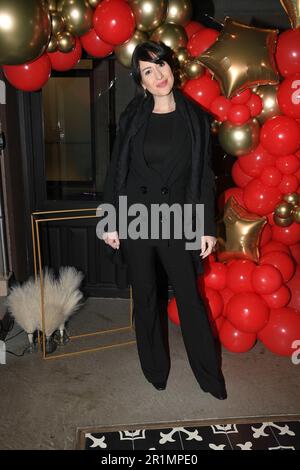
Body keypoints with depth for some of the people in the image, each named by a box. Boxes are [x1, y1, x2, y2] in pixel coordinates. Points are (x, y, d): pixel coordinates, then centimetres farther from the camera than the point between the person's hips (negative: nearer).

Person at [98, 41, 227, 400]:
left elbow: (204, 176, 2)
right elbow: (115, 170, 3)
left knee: (190, 297, 6)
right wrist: (110, 222, -1)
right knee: (144, 297, 11)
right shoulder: (132, 117, 2)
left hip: (178, 220, -1)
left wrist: (207, 228, -1)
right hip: (135, 216, 1)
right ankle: (155, 370, 30)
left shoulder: (195, 117, 2)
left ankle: (210, 374, 24)